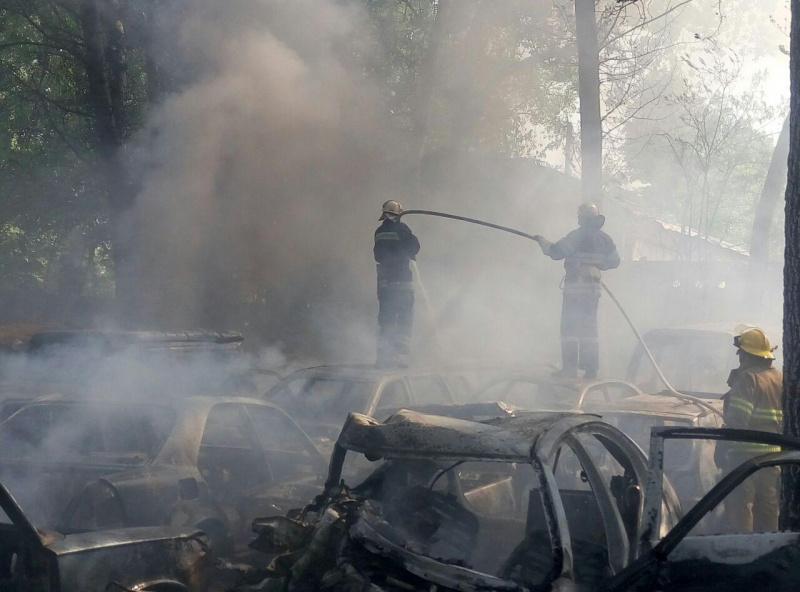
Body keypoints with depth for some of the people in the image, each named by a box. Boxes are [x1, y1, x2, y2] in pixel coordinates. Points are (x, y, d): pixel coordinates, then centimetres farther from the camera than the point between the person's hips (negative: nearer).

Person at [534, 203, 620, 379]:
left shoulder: (577, 236, -10)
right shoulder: (604, 239, 9)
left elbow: (556, 252, -14)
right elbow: (614, 261, 15)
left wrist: (542, 242, 3)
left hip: (574, 288, -6)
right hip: (593, 289, 6)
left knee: (569, 327, -1)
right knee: (589, 328, 11)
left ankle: (569, 368, -5)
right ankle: (590, 368, 9)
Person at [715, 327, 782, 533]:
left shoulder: (748, 379, -11)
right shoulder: (781, 379, 12)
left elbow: (736, 420, -18)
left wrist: (721, 449, -11)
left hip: (746, 454, -8)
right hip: (775, 454, 8)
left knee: (740, 507, -5)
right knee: (768, 506, 14)